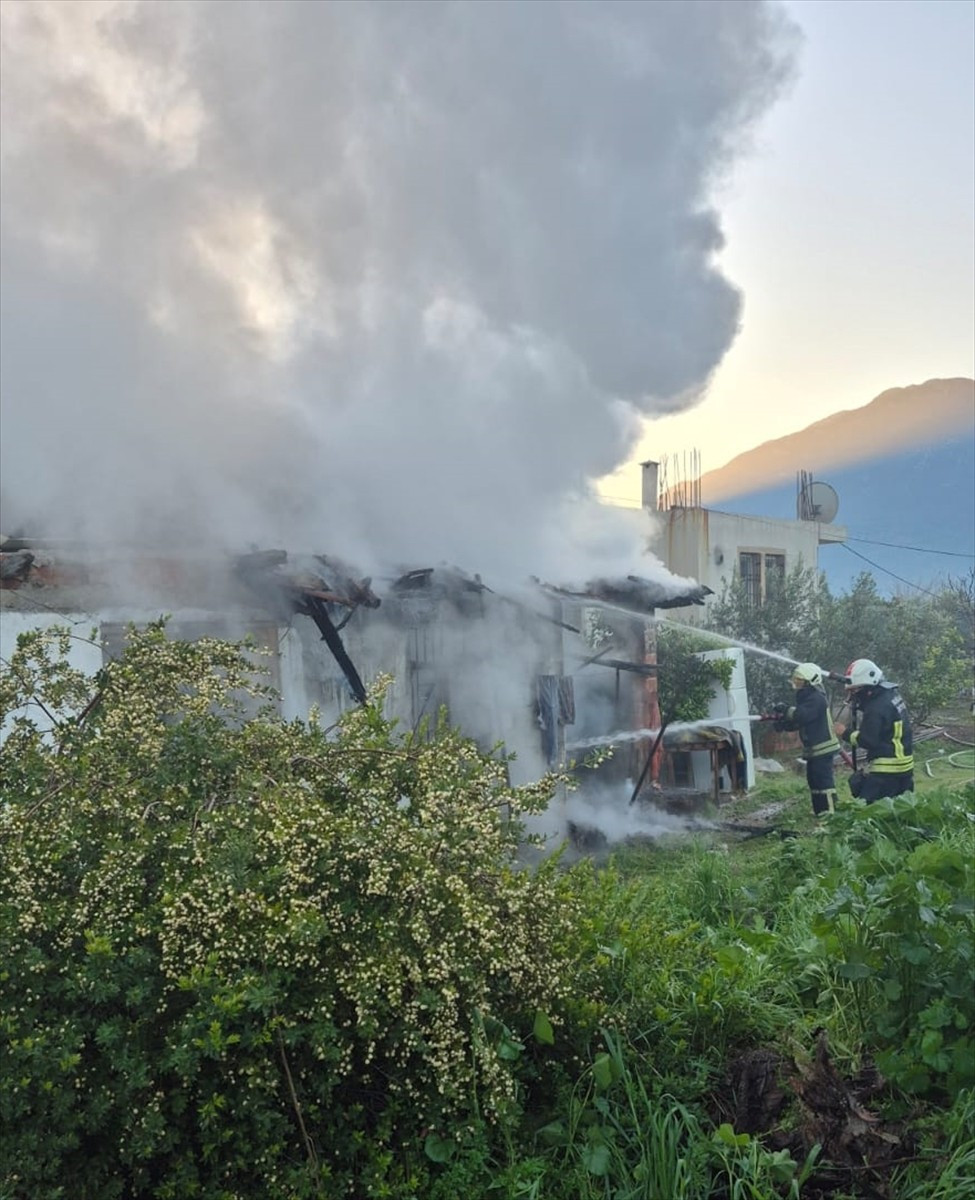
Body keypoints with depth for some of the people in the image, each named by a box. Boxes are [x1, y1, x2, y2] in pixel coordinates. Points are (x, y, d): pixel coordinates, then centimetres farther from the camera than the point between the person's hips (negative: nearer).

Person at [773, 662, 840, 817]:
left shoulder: (817, 699, -15)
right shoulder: (805, 698, 17)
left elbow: (803, 715, -31)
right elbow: (797, 722, 16)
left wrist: (786, 710, -21)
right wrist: (783, 723, -1)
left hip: (822, 747, -10)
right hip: (812, 748, 10)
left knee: (824, 780, -11)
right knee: (813, 779, 13)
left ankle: (830, 813, -9)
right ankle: (820, 812, 21)